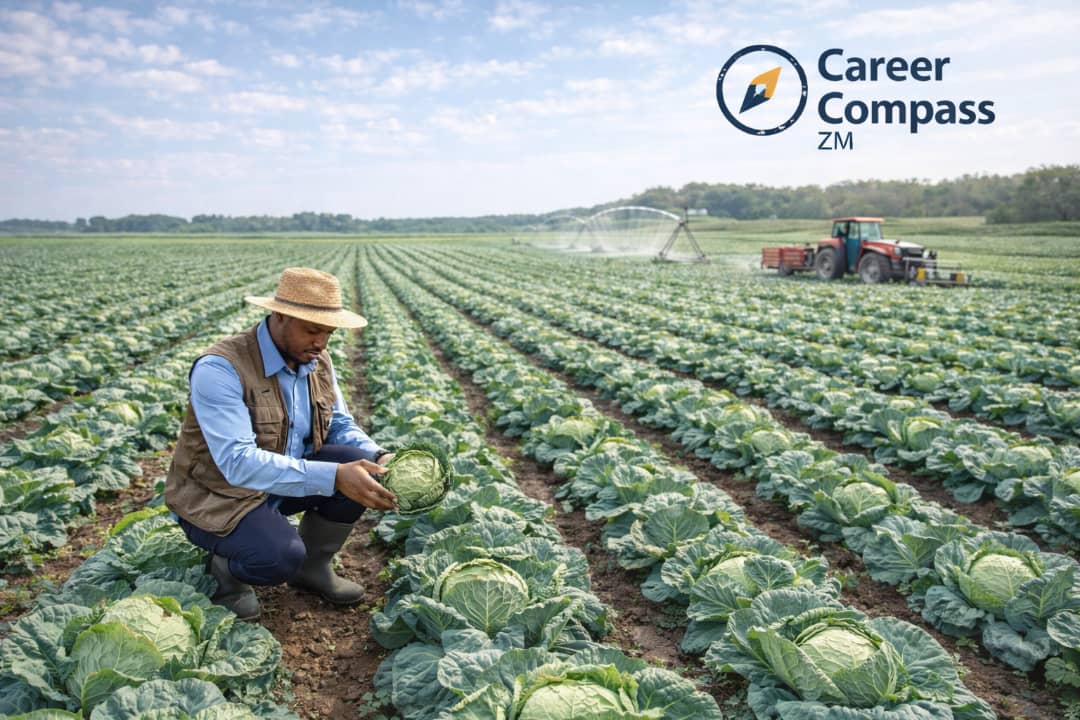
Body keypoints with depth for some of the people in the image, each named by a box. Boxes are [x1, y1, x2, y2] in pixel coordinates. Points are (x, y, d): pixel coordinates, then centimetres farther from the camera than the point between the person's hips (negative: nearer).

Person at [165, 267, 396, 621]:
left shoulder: (317, 361, -4)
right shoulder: (220, 368, -27)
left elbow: (341, 425, 4)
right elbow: (238, 462, -36)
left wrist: (379, 458, -19)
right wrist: (332, 477, -43)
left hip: (285, 479, 7)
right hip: (217, 495, -7)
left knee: (360, 462, -16)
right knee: (282, 556, -34)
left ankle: (313, 566, 6)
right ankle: (226, 568, 3)